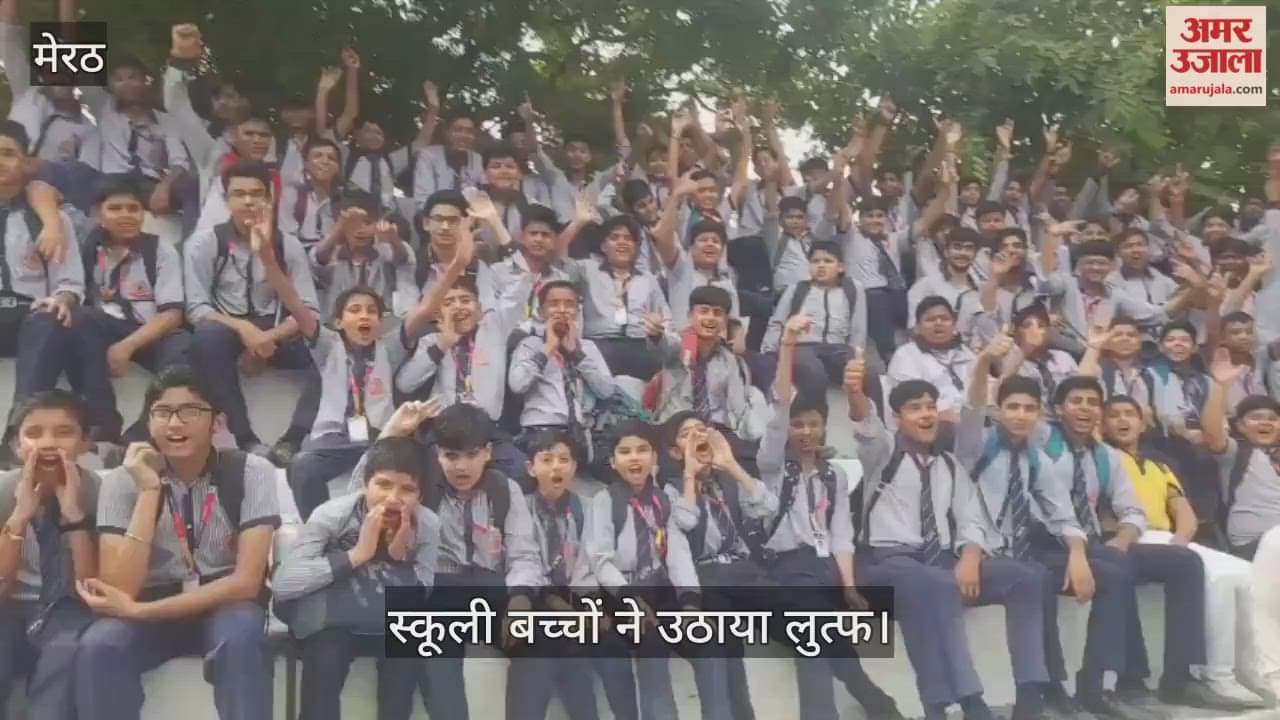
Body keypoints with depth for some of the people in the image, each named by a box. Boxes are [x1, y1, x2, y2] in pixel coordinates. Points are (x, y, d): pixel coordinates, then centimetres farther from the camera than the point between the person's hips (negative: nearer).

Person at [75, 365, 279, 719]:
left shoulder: (251, 473, -12)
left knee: (240, 639, -35)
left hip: (226, 605, -1)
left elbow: (246, 582, -19)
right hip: (149, 609, 2)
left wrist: (137, 611, -24)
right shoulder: (122, 480, -8)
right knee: (97, 646, -30)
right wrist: (149, 490, -24)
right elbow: (120, 589, -19)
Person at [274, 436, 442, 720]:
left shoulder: (427, 525, -12)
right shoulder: (332, 515, -19)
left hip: (393, 626, 2)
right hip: (330, 621, -2)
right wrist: (356, 554, -33)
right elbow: (282, 583, -28)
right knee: (325, 656, -33)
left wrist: (401, 556, -25)